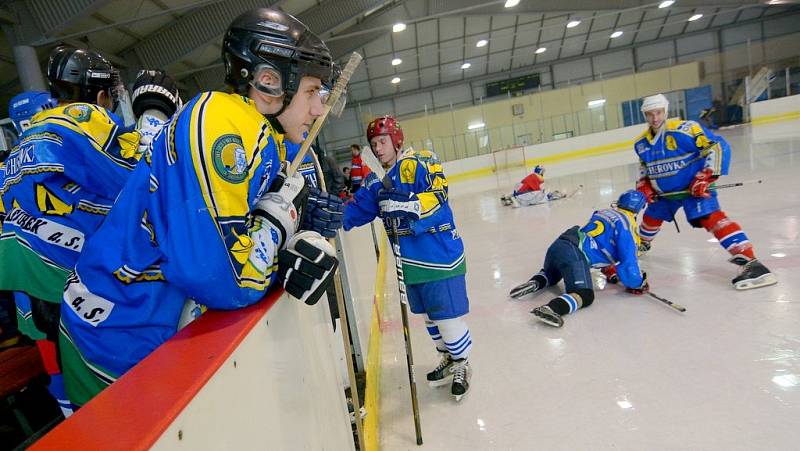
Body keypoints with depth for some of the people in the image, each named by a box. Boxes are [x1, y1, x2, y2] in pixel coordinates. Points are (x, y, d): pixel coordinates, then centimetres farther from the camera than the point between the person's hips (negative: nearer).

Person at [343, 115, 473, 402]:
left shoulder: (419, 163, -12)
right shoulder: (380, 182, 10)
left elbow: (437, 199, -23)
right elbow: (358, 210, 5)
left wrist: (404, 205, -35)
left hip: (439, 256, -7)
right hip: (411, 261, 8)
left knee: (447, 315, 1)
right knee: (429, 316, 20)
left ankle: (461, 365, 27)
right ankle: (449, 358, 42)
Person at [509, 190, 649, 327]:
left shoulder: (603, 212, 27)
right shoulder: (626, 223, 3)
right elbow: (628, 259, -3)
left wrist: (609, 270, 44)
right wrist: (639, 283, 11)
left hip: (558, 245, 8)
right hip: (574, 254, -8)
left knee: (550, 275, 35)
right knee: (585, 295, -13)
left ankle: (534, 283, 3)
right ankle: (551, 308, -40)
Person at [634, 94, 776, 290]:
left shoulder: (683, 129, -21)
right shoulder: (641, 143, 1)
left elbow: (718, 146, -20)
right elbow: (644, 166, 19)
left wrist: (706, 176, -25)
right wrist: (643, 185, 4)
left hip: (695, 187, -7)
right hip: (664, 191, 7)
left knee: (711, 218, -26)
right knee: (651, 218, 19)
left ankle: (749, 262, -29)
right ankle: (642, 245, 48)